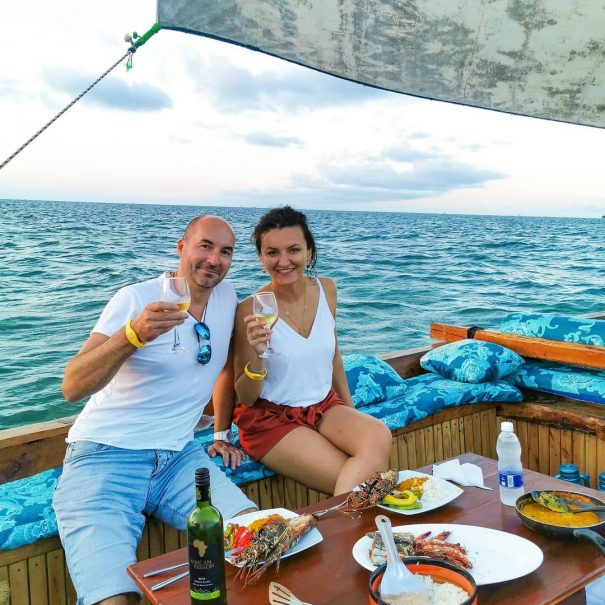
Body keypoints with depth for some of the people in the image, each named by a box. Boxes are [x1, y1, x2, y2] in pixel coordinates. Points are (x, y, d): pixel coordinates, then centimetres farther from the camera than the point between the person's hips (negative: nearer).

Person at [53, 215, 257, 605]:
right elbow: (72, 388, -18)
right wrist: (134, 334, -33)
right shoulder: (137, 299, -9)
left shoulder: (226, 296, 7)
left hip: (179, 456, 5)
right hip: (106, 457, -5)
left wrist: (222, 433, 23)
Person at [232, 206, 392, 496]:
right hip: (271, 417, -5)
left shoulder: (326, 289, -1)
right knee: (355, 482, -24)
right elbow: (245, 398, -10)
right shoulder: (251, 310, -16)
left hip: (325, 406, 5)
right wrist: (257, 357, -29)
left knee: (379, 438, -25)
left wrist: (351, 410, 17)